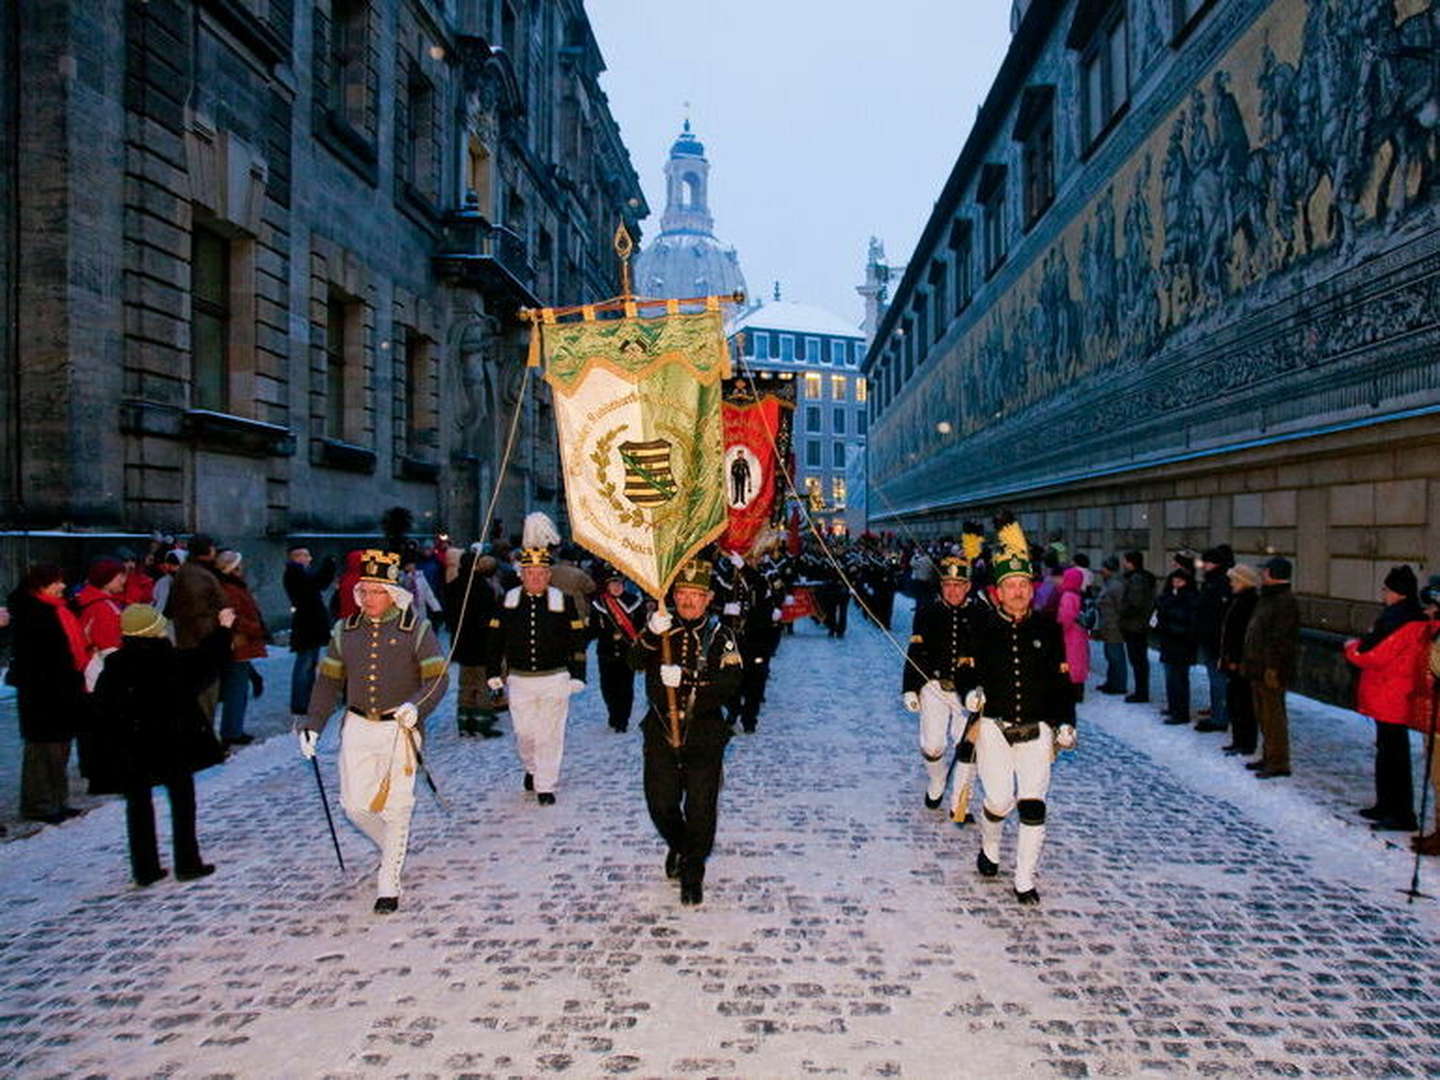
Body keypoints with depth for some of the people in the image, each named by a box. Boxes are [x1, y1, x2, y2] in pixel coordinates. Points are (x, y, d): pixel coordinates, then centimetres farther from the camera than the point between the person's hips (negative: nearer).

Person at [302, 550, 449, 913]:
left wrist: (416, 706, -27)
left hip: (401, 729, -4)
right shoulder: (345, 631, 7)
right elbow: (328, 681, 12)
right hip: (358, 728, 4)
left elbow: (438, 679, -8)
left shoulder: (416, 629, -5)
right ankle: (391, 848, 33)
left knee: (396, 808, -3)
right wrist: (312, 725, 3)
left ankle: (388, 885, 8)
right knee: (354, 804, 4)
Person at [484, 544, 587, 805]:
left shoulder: (563, 602, -3)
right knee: (524, 733, 11)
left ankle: (545, 786, 11)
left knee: (550, 735, 0)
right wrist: (493, 674, 6)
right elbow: (494, 640, 9)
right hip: (519, 680, 2)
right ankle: (531, 769, 39)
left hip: (555, 679, -2)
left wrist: (577, 676, -3)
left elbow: (577, 641, 1)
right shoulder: (508, 602, 2)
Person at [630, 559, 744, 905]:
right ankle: (677, 846, 41)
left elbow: (730, 682, -16)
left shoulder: (720, 635, -2)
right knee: (660, 804, 10)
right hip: (661, 731, 2)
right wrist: (652, 635, -32)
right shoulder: (661, 628, 4)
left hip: (704, 736, -2)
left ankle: (692, 873, 20)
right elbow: (636, 662, -13)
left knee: (701, 808, 1)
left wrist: (687, 678, -28)